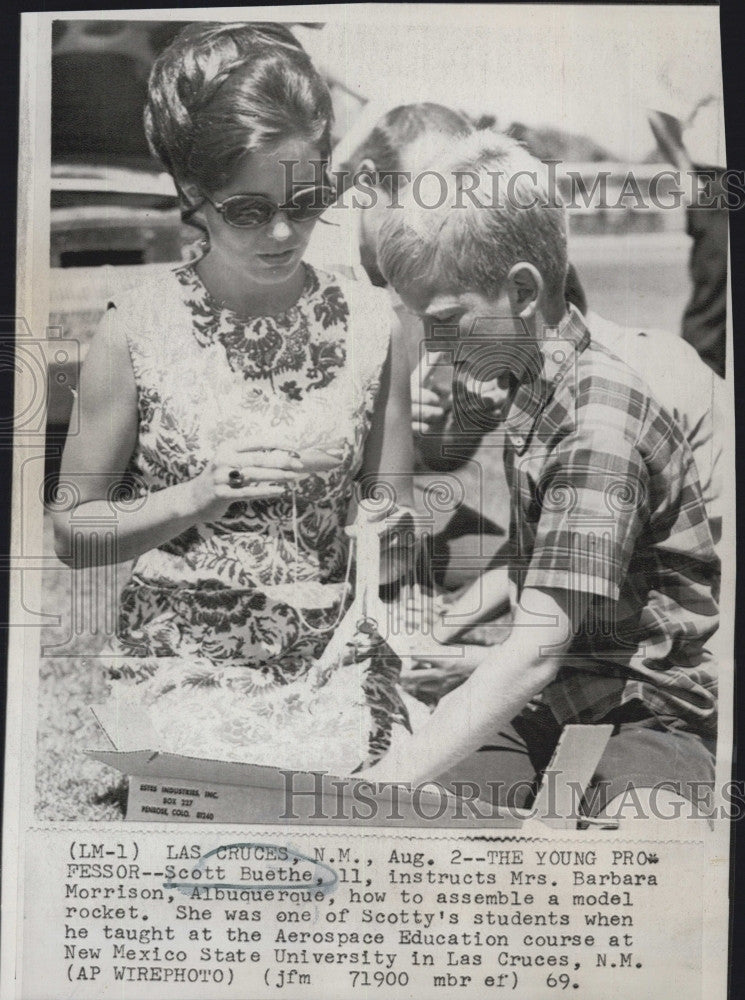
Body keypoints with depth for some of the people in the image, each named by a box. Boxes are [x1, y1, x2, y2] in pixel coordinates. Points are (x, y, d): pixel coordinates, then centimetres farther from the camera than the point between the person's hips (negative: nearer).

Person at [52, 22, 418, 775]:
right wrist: (199, 496, -15)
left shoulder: (368, 323, 0)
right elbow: (73, 532, 0)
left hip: (333, 657, 2)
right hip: (184, 664, -1)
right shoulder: (138, 329, -5)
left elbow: (393, 513, 8)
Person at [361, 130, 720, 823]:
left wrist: (387, 780, -31)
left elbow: (536, 652, -29)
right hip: (546, 689, 6)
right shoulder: (528, 381, 6)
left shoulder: (599, 422, -23)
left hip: (651, 706, -6)